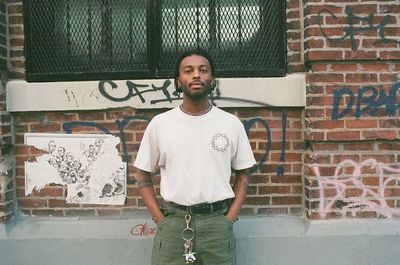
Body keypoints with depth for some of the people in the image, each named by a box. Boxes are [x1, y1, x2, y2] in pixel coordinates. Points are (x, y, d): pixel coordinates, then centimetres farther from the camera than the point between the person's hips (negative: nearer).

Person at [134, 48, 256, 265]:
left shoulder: (232, 123, 0)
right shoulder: (159, 123, -1)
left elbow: (243, 174, 7)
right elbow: (142, 174, 5)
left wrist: (229, 219, -2)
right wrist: (161, 220, -2)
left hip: (217, 221, 1)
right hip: (173, 222, 0)